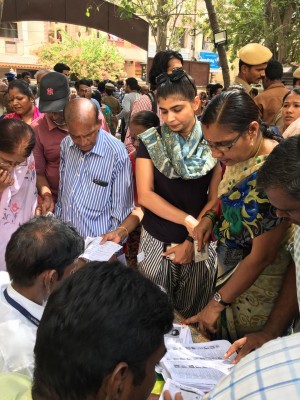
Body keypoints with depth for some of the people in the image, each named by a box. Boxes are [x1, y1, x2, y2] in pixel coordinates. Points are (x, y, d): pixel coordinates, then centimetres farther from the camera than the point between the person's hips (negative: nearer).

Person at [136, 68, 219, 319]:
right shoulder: (150, 142, -3)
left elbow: (216, 199, -4)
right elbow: (145, 194, -10)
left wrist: (193, 240, -10)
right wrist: (188, 220, -18)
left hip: (200, 242, 0)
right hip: (156, 241, 0)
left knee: (193, 316, 16)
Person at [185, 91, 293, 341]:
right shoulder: (239, 152, -7)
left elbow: (262, 257, -25)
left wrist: (218, 303, -15)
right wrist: (211, 217, -7)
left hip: (255, 280, -7)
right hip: (230, 265, 7)